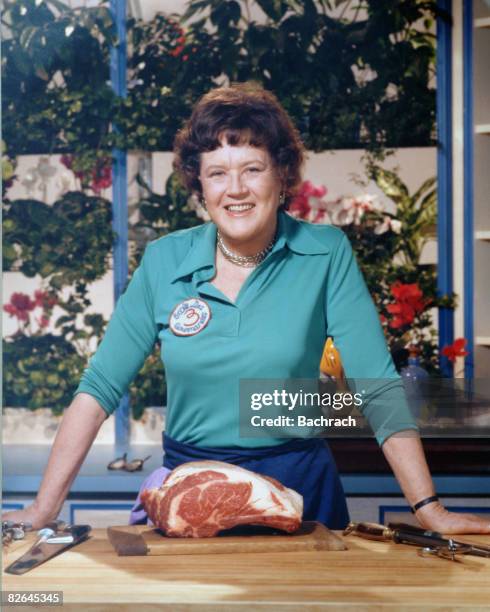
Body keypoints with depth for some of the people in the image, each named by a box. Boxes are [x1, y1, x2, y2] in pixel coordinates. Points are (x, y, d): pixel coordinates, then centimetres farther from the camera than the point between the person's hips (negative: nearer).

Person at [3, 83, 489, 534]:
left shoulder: (326, 255, -9)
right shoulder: (163, 261, -4)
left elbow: (378, 387, -11)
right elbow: (100, 386, -3)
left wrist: (429, 509, -17)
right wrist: (43, 509, -8)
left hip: (300, 489, -1)